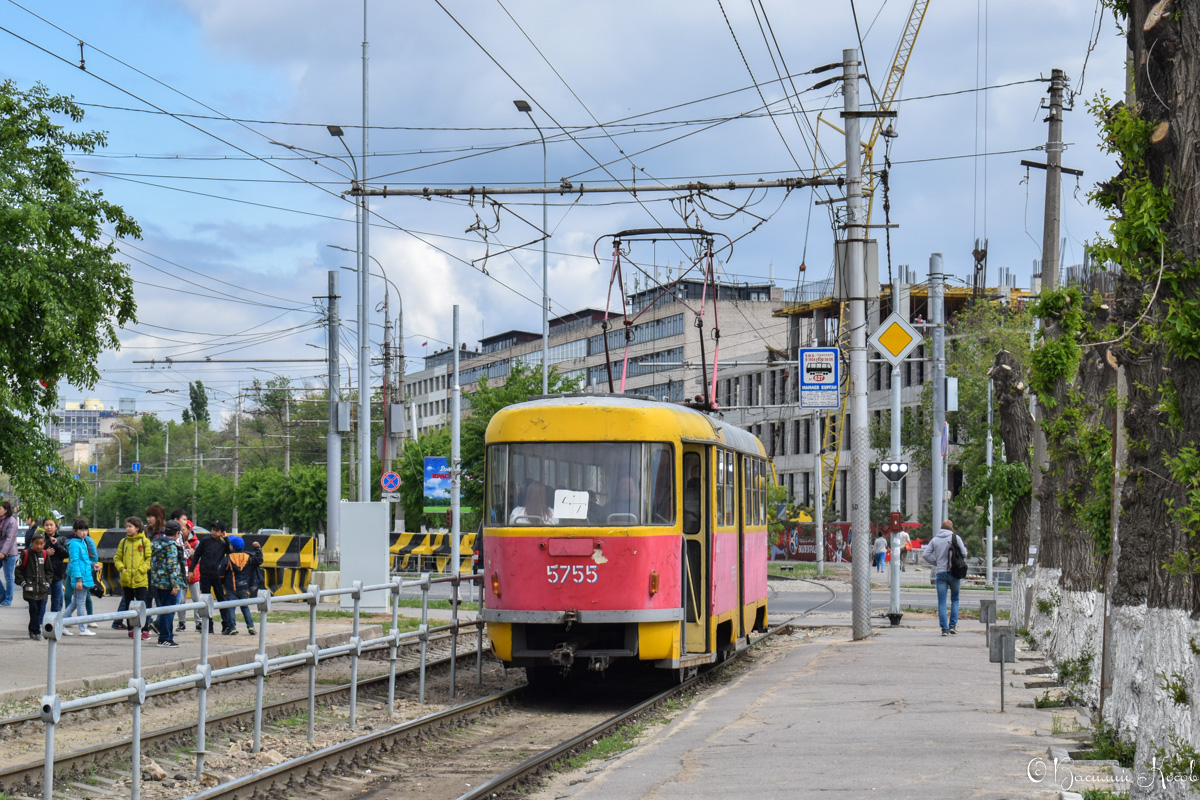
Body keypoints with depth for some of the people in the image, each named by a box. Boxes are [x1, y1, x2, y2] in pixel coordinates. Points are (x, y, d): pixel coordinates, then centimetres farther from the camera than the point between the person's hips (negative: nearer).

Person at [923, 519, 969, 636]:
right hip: (954, 572, -1)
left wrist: (936, 563, 9)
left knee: (942, 602, 1)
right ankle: (953, 625, 7)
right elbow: (964, 554, -5)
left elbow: (926, 555, -1)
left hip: (940, 573, 1)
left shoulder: (934, 540, 6)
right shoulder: (955, 538, -1)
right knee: (955, 599, 15)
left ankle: (944, 628, -6)